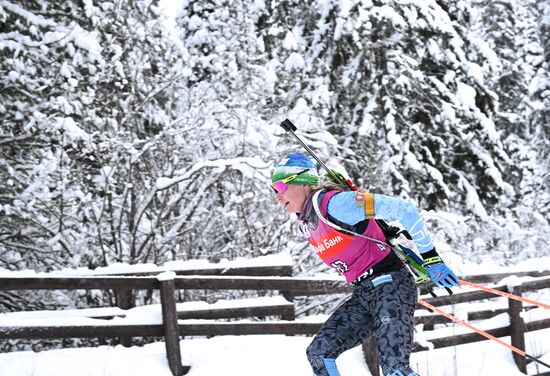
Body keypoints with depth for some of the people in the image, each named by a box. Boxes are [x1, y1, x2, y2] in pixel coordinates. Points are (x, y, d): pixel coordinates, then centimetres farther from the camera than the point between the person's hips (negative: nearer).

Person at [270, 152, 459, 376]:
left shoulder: (334, 203, -17)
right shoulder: (307, 224, 11)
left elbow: (402, 209, -18)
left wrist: (431, 260, -15)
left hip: (390, 286, -9)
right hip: (362, 295, 9)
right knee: (318, 352, 3)